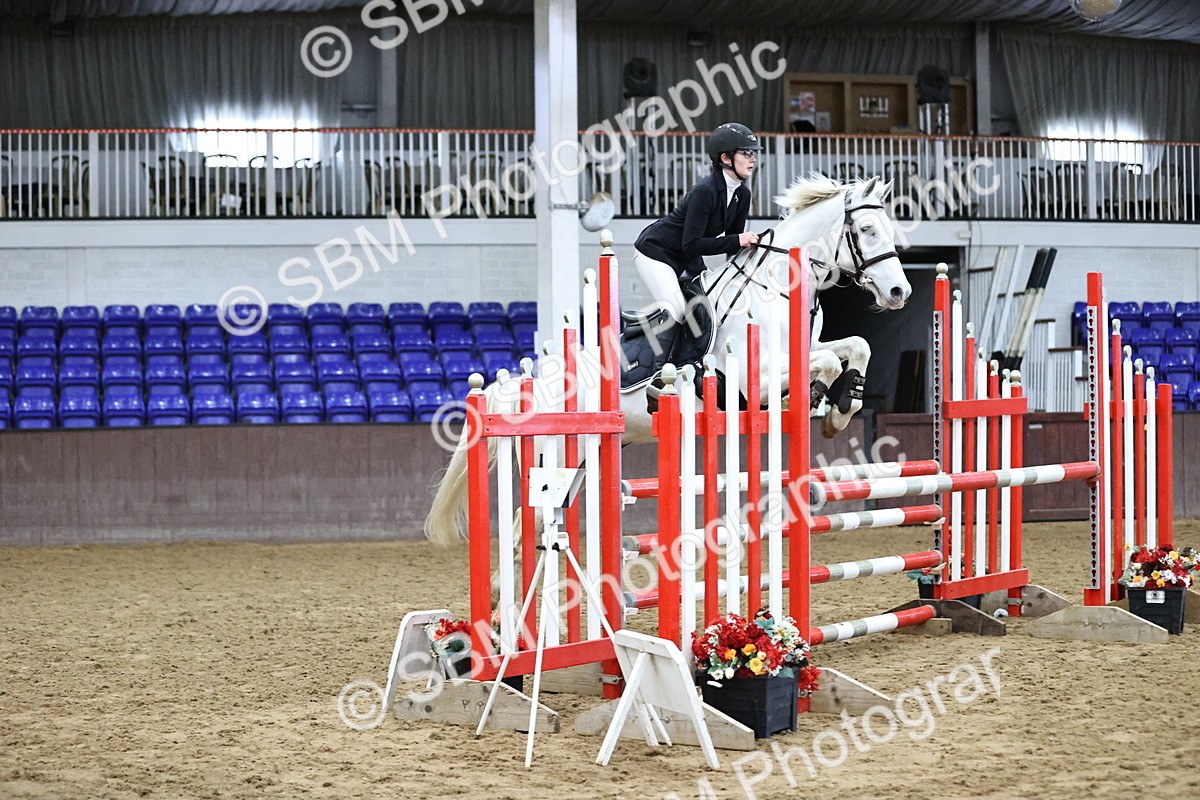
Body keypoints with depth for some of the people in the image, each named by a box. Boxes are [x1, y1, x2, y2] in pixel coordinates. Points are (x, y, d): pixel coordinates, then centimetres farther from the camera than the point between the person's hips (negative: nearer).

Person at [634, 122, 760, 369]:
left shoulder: (742, 195, -4)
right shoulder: (705, 192, -29)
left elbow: (733, 244, 4)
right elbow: (691, 245, -33)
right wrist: (737, 240, -35)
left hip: (685, 260, 9)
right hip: (654, 252, -9)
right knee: (676, 310, -20)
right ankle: (655, 371, -12)